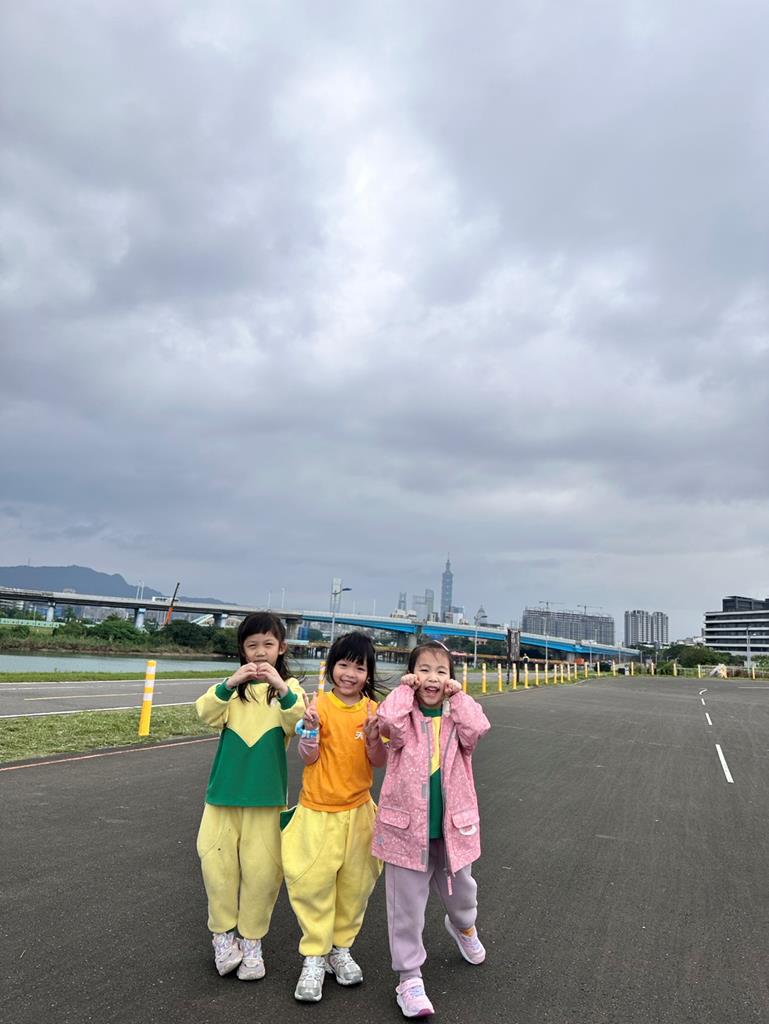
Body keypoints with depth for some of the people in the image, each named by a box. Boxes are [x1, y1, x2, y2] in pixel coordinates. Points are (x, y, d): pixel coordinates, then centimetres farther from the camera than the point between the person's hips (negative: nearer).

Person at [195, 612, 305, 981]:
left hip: (266, 794, -2)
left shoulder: (289, 688, 2)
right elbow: (207, 713, -10)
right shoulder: (233, 686, 7)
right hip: (225, 790, 2)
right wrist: (230, 684, -28)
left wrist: (283, 689, -34)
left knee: (262, 868, 1)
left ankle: (252, 940, 21)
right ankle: (223, 933, 24)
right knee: (216, 861, 3)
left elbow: (298, 722, -17)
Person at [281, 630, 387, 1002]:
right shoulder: (320, 704, -10)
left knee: (355, 885, 13)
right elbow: (308, 757, -10)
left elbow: (380, 761, -3)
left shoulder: (373, 710, -2)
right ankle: (314, 957, 19)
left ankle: (341, 947, 33)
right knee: (313, 885, 1)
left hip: (358, 810, 3)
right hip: (318, 810, -2)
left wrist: (373, 737, -22)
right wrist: (310, 728, -28)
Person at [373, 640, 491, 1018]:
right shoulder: (404, 715, -7)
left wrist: (457, 695, -16)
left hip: (452, 826, 3)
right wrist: (405, 689, -18)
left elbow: (477, 729, -21)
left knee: (461, 891, 25)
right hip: (407, 826, -3)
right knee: (407, 905, 7)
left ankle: (462, 925, 59)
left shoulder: (456, 714, 0)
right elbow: (389, 722, -30)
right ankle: (409, 977, 25)